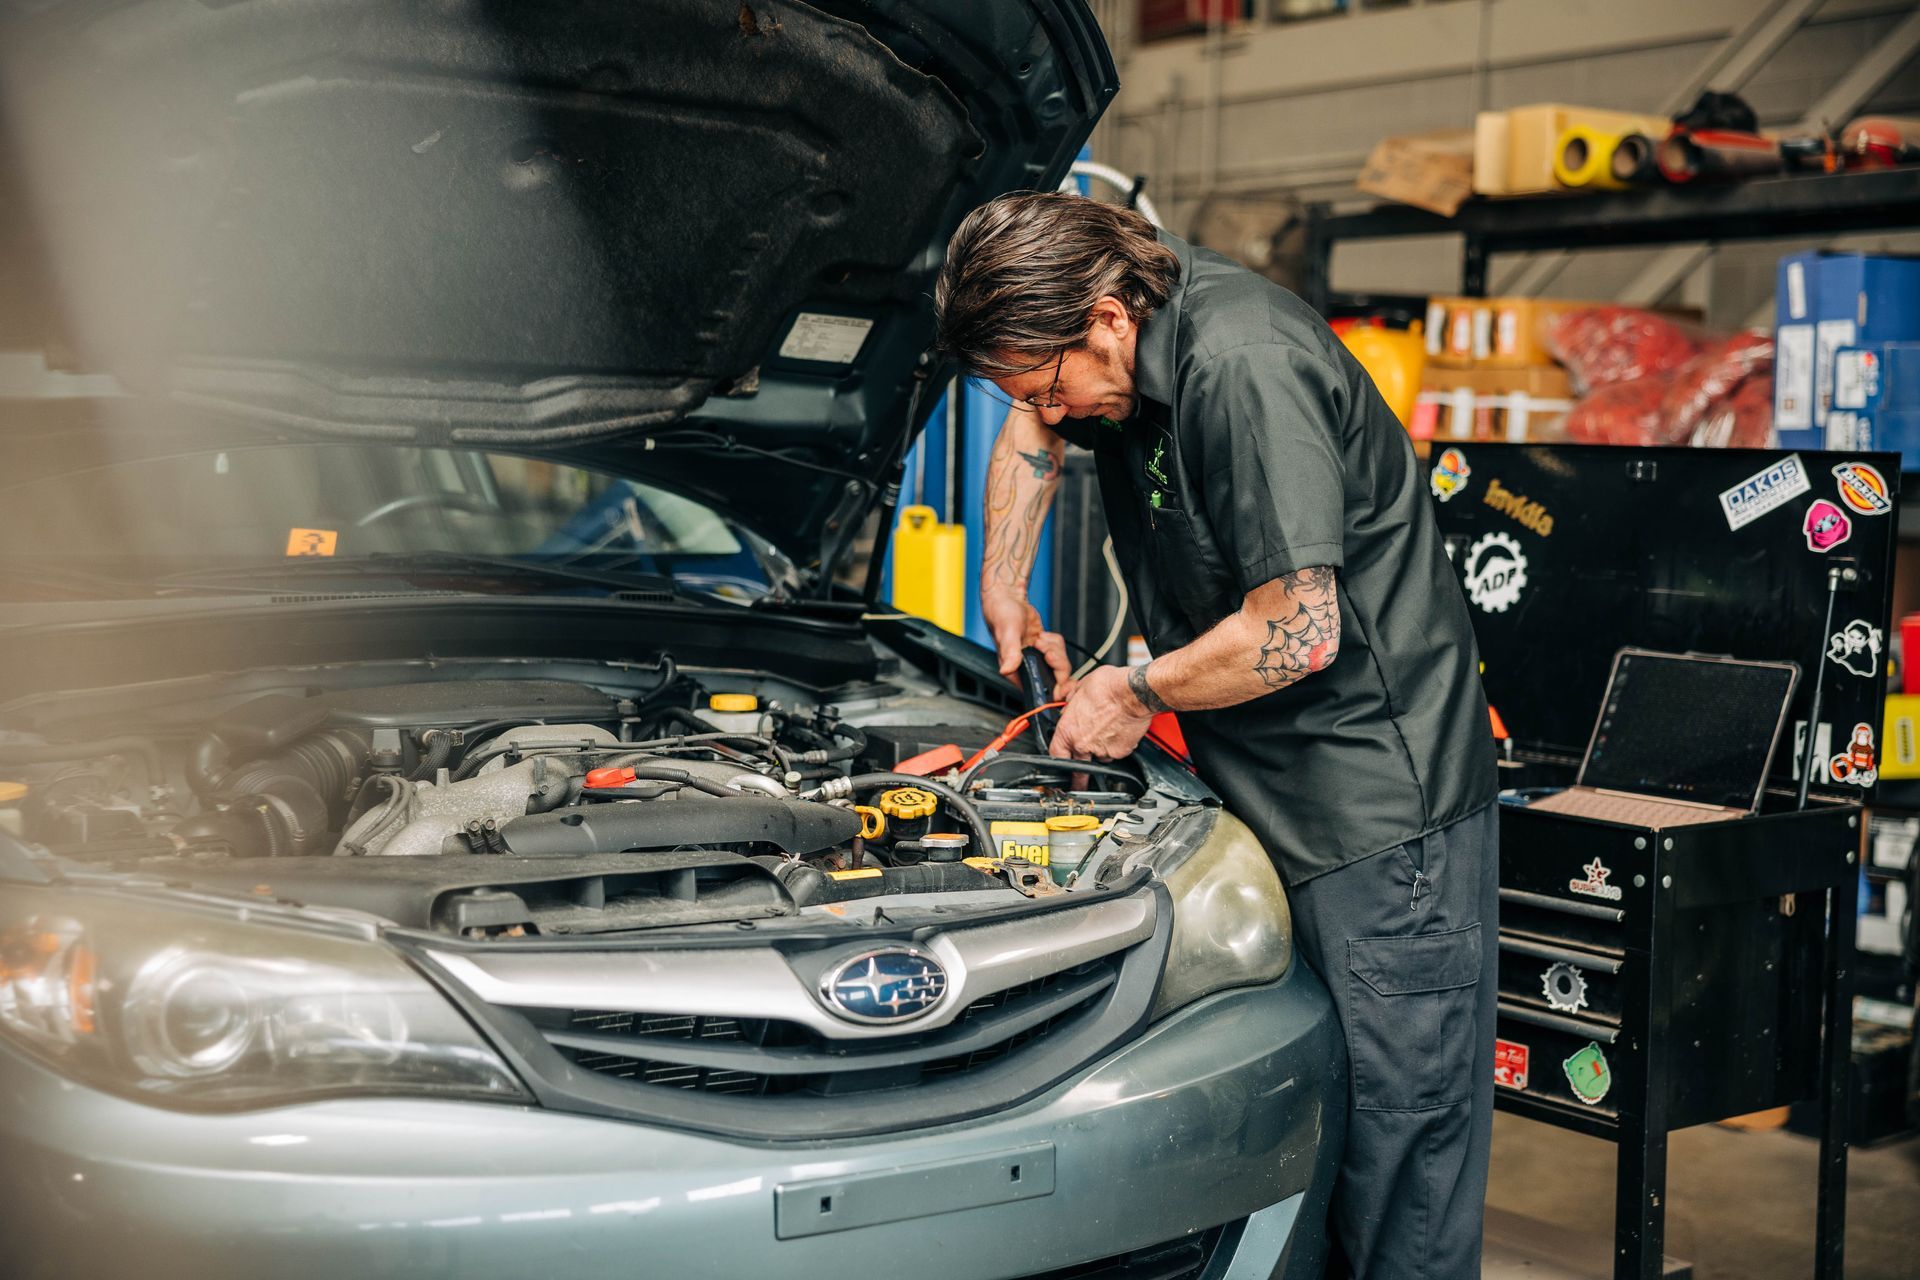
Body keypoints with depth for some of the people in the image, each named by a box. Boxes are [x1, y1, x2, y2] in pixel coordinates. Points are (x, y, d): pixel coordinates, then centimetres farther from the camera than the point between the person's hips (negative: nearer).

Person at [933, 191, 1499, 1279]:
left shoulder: (1242, 366, -23)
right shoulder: (1126, 334, 5)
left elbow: (1298, 631, -24)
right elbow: (1034, 432, 30)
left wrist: (1139, 691, -9)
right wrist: (1003, 580, 22)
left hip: (1382, 802, -9)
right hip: (1269, 791, 9)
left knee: (1403, 1127, -4)